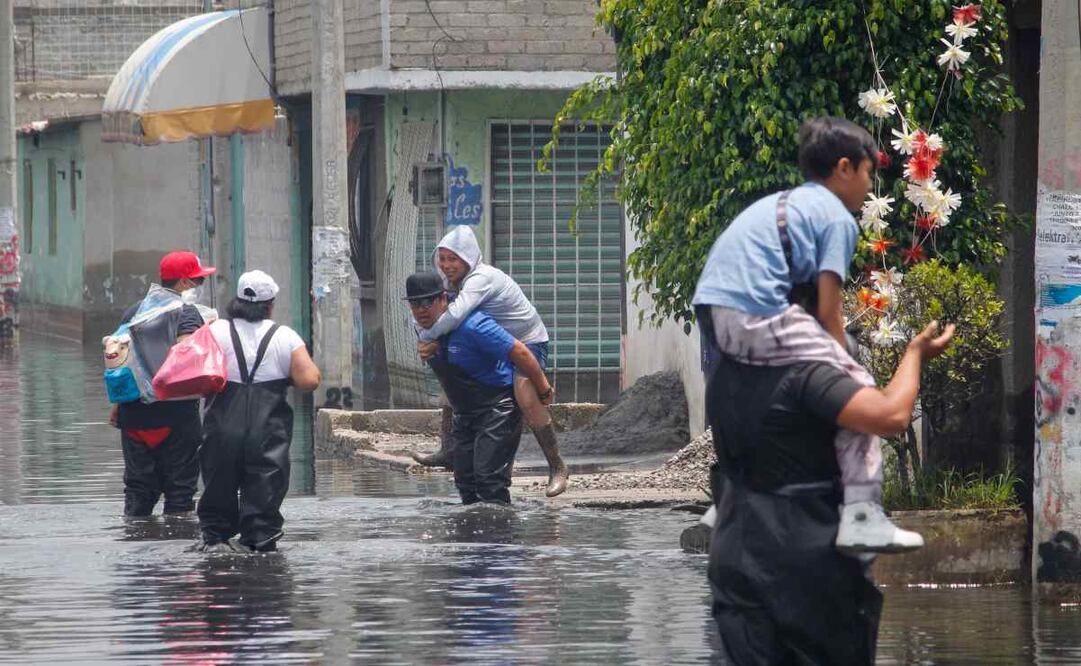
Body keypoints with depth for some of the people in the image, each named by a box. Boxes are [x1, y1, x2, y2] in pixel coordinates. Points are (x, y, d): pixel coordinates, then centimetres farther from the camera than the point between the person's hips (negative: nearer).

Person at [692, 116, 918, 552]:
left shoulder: (782, 203, 29)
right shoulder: (837, 217, 4)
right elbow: (828, 311, -2)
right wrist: (841, 362, 9)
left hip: (710, 312, 9)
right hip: (757, 317, -9)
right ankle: (861, 516, -14)